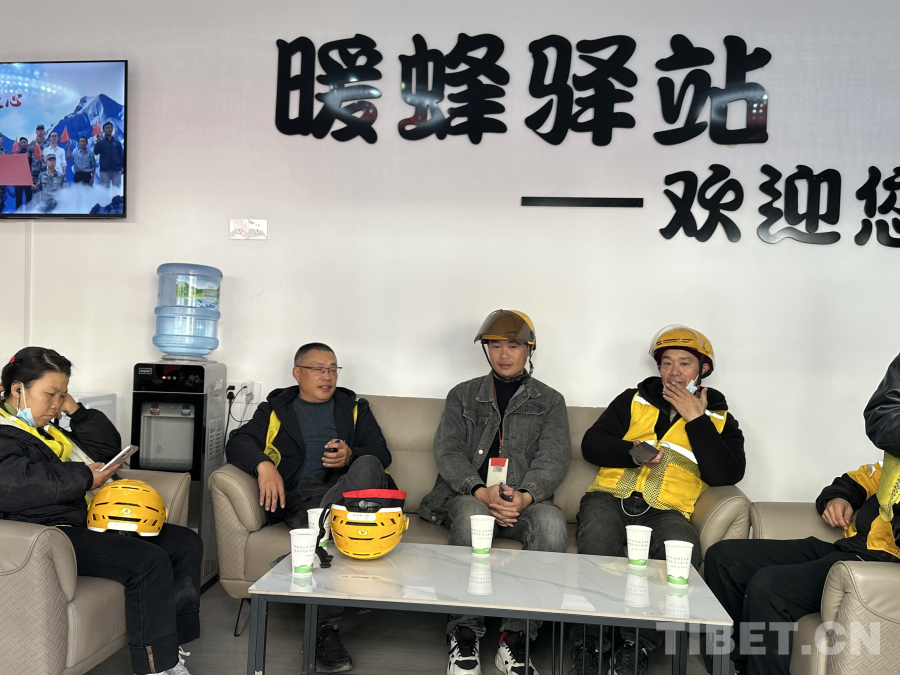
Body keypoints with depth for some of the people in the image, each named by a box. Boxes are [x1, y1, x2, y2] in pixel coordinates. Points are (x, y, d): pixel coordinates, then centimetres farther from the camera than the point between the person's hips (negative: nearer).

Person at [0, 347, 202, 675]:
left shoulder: (47, 426, 22)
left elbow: (108, 449, 25)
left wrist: (76, 411, 12)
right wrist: (84, 478, -19)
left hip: (91, 519, 10)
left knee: (186, 544, 0)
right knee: (149, 561, -27)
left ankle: (173, 645, 3)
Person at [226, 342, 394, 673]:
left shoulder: (354, 407, 26)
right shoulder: (276, 408, 23)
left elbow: (381, 453, 14)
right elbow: (237, 443, 7)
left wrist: (351, 456, -10)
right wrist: (264, 464, -16)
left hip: (351, 487, 2)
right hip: (300, 494, -1)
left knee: (368, 466, -34)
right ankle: (327, 631, -33)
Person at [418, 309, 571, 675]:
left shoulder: (550, 401, 17)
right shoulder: (463, 395, 17)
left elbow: (553, 459, 2)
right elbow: (448, 452, 4)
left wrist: (525, 496, -20)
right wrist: (482, 492, -17)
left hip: (525, 503, 0)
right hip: (469, 496, 0)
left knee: (551, 522, -33)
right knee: (470, 514, -36)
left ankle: (515, 638, -25)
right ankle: (465, 634, -25)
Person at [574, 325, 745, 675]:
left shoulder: (719, 419, 17)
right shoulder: (634, 400, 20)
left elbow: (726, 475, -1)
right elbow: (591, 444, 10)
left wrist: (695, 419, -2)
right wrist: (634, 453, -9)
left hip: (665, 511, 0)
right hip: (611, 498, 1)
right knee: (598, 543, -33)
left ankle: (635, 647, -20)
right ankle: (588, 644, -18)